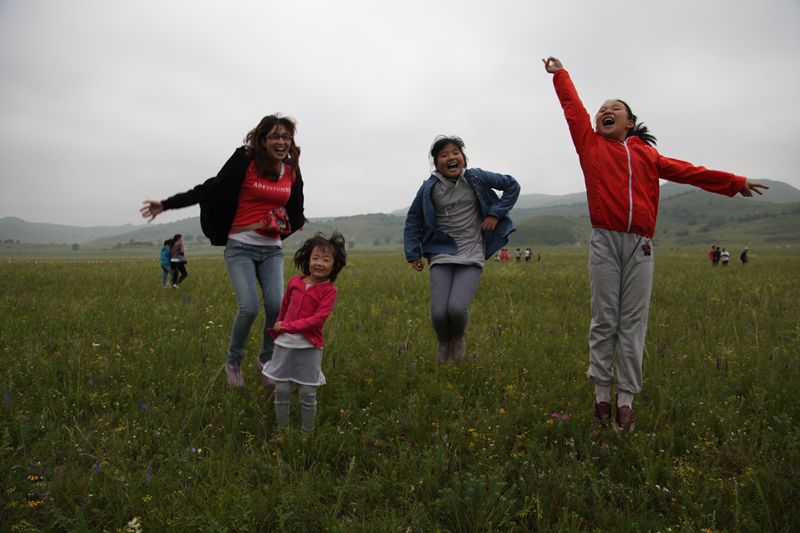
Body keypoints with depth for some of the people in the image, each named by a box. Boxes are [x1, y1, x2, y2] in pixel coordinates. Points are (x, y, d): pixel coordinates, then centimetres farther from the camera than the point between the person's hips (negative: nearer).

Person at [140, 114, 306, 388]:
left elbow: (297, 211, 23)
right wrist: (167, 204, -6)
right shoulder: (245, 161, -7)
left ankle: (266, 360, 14)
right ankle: (233, 362, 11)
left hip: (272, 250, 4)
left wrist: (286, 226, 10)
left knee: (276, 306, -14)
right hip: (240, 247, -3)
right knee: (249, 308, -17)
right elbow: (210, 189, -5)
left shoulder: (292, 171, 6)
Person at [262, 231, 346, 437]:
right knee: (281, 391, 8)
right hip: (284, 344, 3)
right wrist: (277, 327, 14)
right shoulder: (294, 282, 5)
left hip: (309, 348, -3)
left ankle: (306, 434, 24)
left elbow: (318, 318, -16)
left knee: (307, 395, 5)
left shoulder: (329, 289, -6)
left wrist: (288, 326, -18)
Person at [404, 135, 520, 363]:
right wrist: (413, 254, 6)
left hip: (471, 256, -1)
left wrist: (495, 213, 1)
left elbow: (512, 185, 10)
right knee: (439, 313, -13)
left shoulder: (475, 178, -2)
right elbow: (413, 220, 10)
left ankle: (458, 339, 16)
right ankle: (443, 342, 24)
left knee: (457, 308, -21)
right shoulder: (429, 188, -1)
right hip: (441, 256, 1)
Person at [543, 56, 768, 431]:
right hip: (605, 242, -1)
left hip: (640, 246, 2)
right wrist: (560, 74, 21)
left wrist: (734, 183, 25)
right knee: (604, 319, -1)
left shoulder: (646, 153, 18)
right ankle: (601, 393, 7)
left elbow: (685, 171, 22)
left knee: (633, 322, 0)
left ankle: (626, 399, 4)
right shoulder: (591, 145, 13)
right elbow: (573, 109, 15)